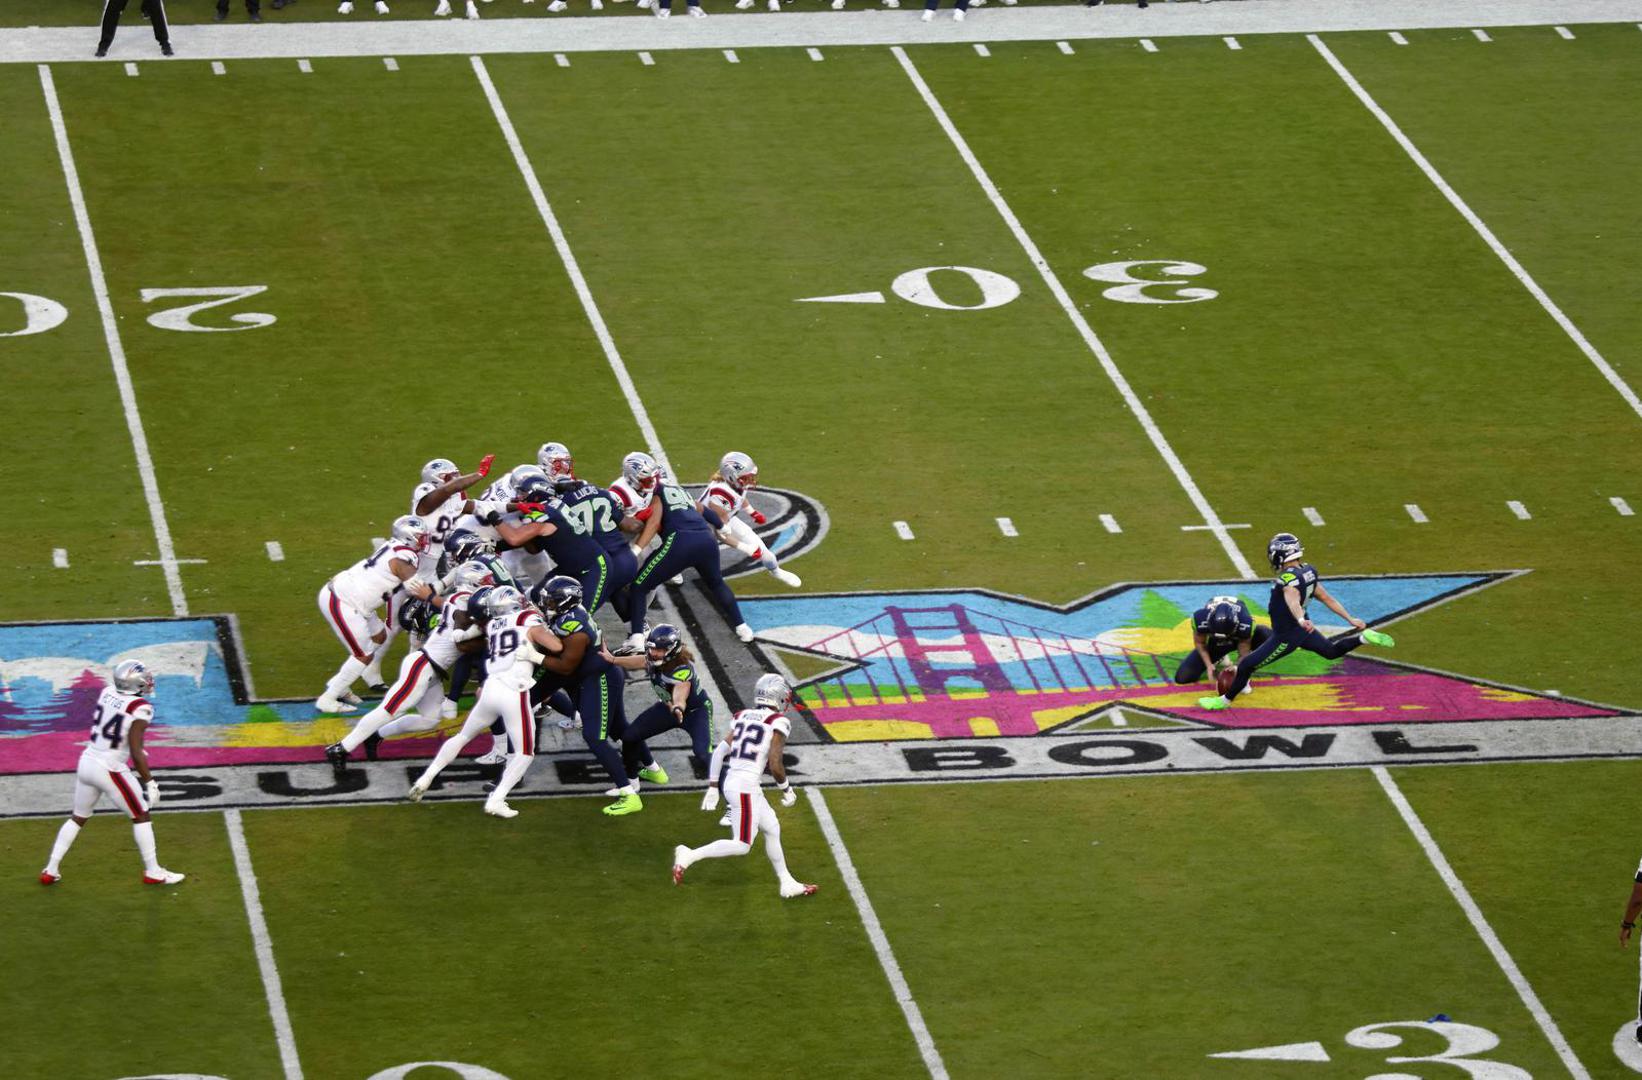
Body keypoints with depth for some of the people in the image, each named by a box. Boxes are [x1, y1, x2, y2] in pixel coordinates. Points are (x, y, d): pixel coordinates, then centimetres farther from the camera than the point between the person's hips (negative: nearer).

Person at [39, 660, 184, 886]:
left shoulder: (107, 693, 3)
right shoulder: (139, 709, -18)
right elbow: (136, 753, -20)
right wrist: (149, 782, -11)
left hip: (87, 761, 7)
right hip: (110, 769, -7)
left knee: (78, 817, 20)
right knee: (140, 816, 9)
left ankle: (51, 870, 20)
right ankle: (152, 872, 14)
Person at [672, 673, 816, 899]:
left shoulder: (743, 717, 12)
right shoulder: (778, 723, -9)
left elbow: (719, 752, 11)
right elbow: (775, 765, -13)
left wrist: (713, 787, 17)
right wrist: (787, 789, 4)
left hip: (731, 781, 8)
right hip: (746, 786, -8)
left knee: (772, 829, 20)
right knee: (742, 845, -3)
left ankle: (787, 884, 27)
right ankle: (690, 856, -8)